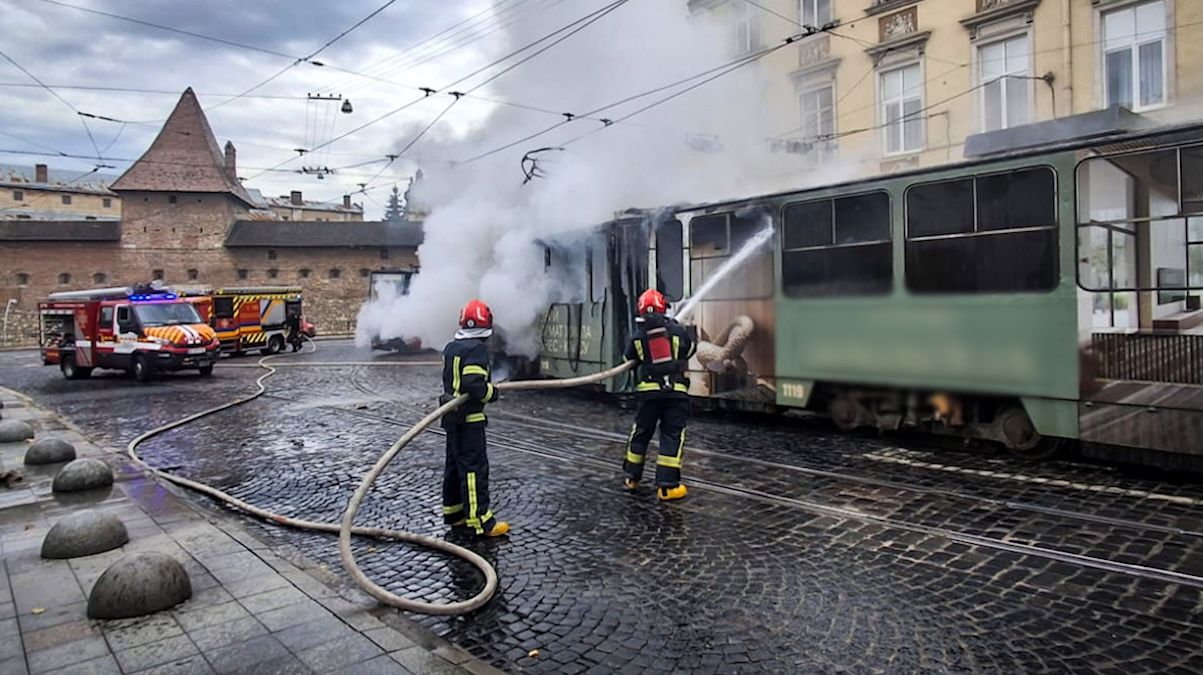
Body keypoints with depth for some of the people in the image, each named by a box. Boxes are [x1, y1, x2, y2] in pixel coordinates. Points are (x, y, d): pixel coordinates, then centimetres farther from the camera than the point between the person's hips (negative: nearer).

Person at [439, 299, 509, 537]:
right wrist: (492, 392, -10)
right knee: (475, 466, -6)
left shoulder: (451, 348, 11)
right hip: (469, 417, -9)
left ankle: (453, 513, 25)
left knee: (454, 464, 16)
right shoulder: (477, 348, -17)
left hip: (451, 416, 9)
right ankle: (481, 520, -4)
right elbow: (473, 384, -26)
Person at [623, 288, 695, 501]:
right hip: (676, 390, -2)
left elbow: (630, 360, 15)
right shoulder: (676, 330, -2)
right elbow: (690, 350, 15)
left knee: (640, 433, 15)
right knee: (672, 436, 1)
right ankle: (666, 486, -2)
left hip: (648, 390, 2)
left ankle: (632, 478, 27)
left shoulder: (638, 336, 1)